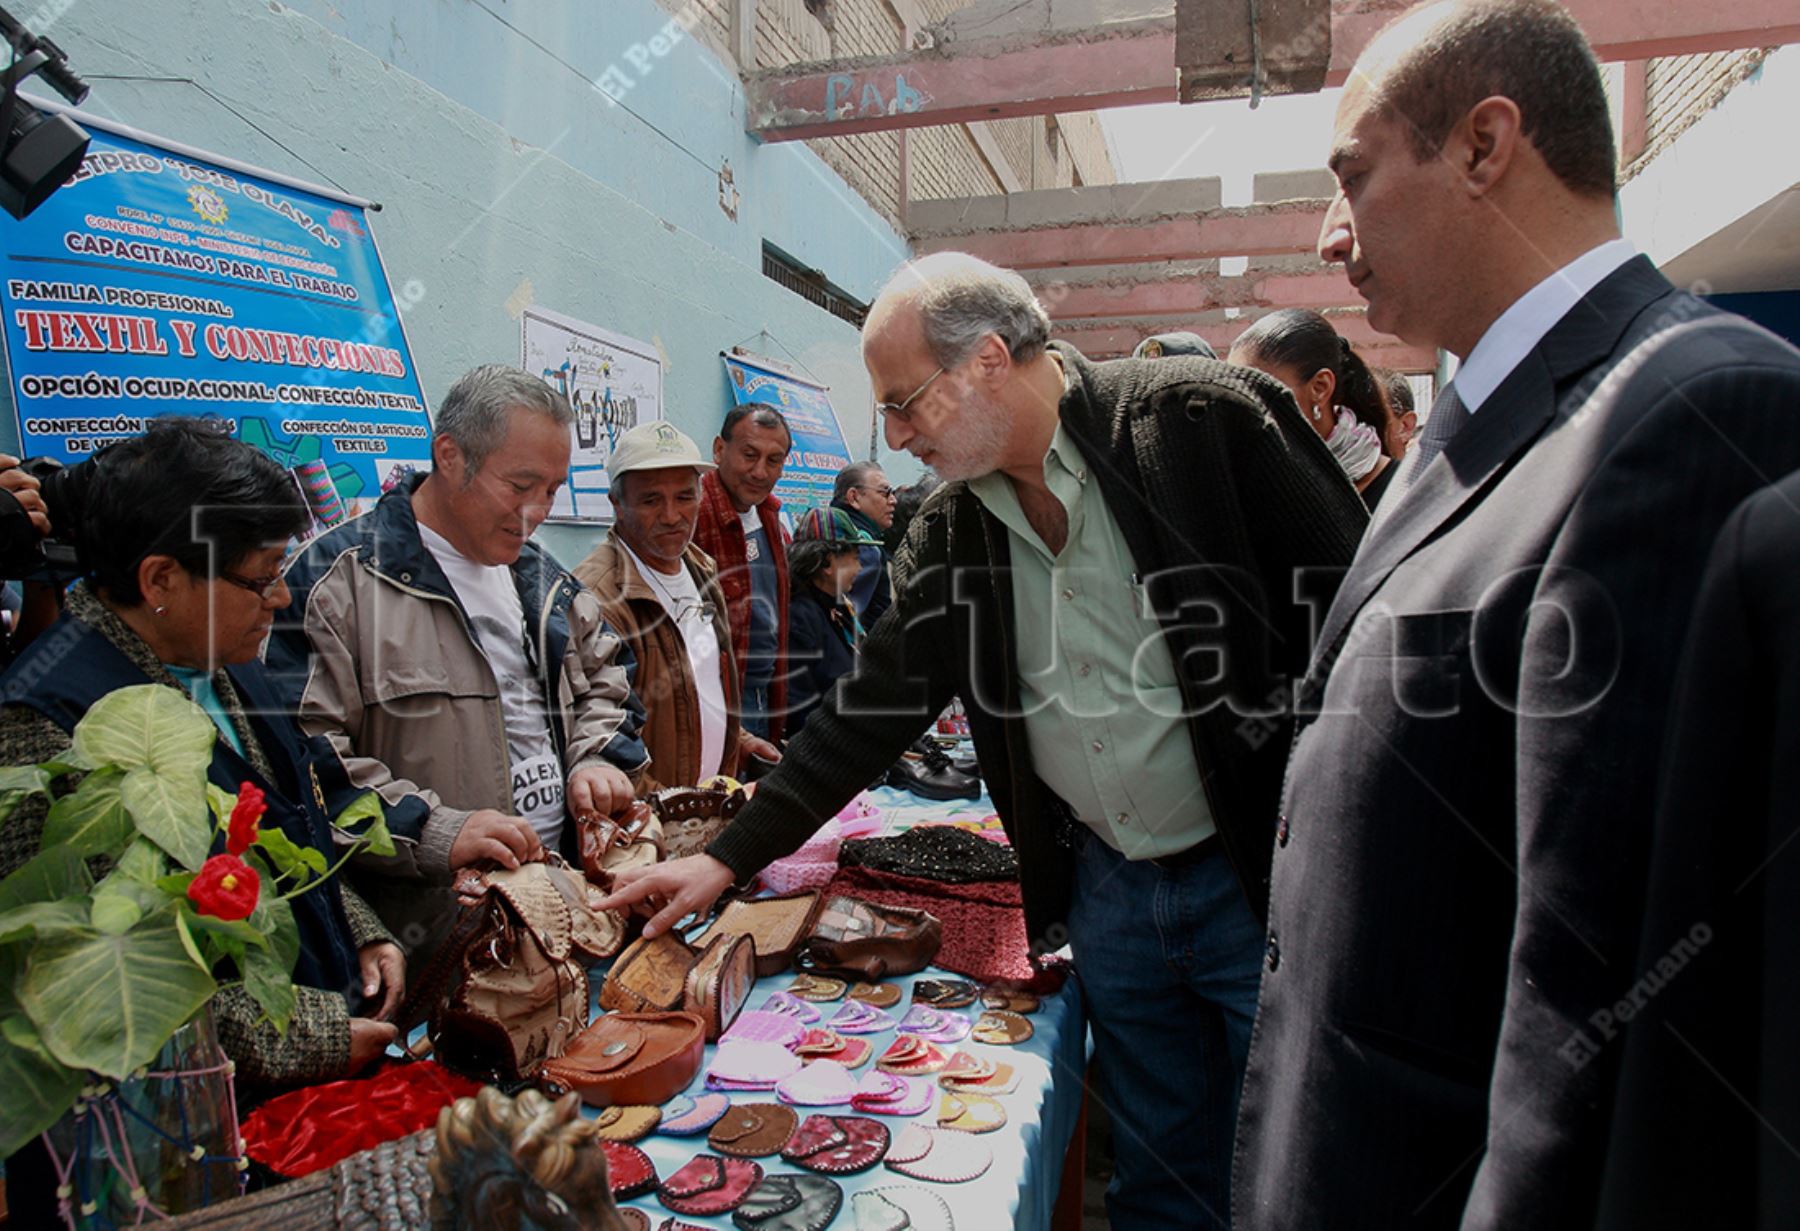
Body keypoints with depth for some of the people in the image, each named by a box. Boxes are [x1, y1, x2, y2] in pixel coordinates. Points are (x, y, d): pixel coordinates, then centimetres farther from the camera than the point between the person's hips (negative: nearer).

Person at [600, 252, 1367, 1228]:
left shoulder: (1202, 417, -13)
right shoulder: (949, 533, 3)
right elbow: (869, 708, 7)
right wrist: (729, 856, 6)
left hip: (1266, 875, -4)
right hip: (1105, 893, 5)